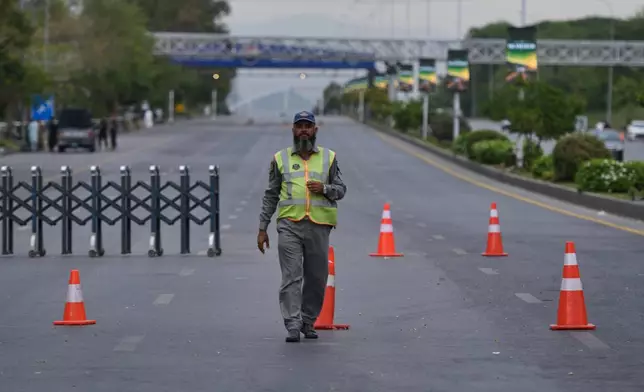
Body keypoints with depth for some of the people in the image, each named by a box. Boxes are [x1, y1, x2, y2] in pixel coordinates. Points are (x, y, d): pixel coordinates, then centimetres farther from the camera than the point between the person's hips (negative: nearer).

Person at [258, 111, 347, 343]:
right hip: (289, 225, -1)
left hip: (319, 226, 1)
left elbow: (341, 189, 12)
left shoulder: (328, 158, 11)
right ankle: (292, 326, -12)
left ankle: (308, 323, 19)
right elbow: (271, 195, 11)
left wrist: (325, 189, -10)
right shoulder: (281, 158, 10)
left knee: (316, 278, 5)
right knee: (291, 277, -9)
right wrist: (262, 228, 7)